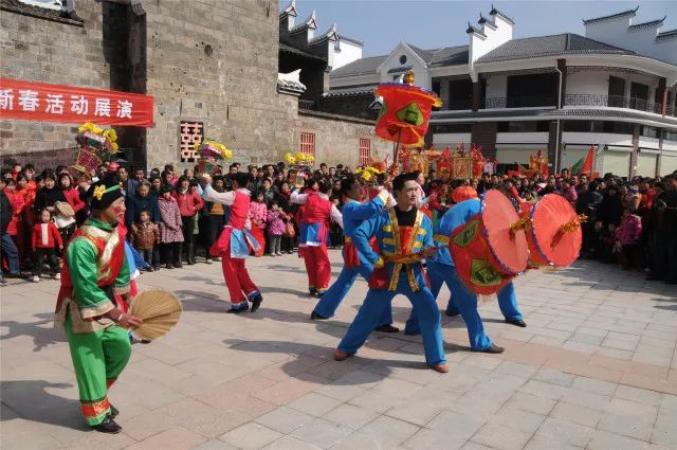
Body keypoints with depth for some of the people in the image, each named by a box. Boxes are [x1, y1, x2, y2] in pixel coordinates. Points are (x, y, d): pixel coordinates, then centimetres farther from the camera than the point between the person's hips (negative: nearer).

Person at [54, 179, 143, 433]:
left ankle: (97, 396, 34)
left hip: (105, 302, 8)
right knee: (91, 361, 3)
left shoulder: (115, 233, -2)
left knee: (121, 347, 12)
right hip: (81, 308, -8)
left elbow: (120, 269, 12)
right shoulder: (83, 242, -30)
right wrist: (116, 315, -35)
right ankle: (97, 414, 22)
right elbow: (86, 289, -32)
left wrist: (126, 300, 17)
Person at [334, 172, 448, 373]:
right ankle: (346, 347, 29)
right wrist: (375, 260, -16)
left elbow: (427, 248, 6)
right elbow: (358, 234, -15)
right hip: (386, 273, -2)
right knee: (368, 313, 8)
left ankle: (436, 358, 13)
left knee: (431, 314, -5)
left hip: (413, 274, 2)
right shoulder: (384, 217, -9)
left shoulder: (424, 220, 1)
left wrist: (427, 253, -19)